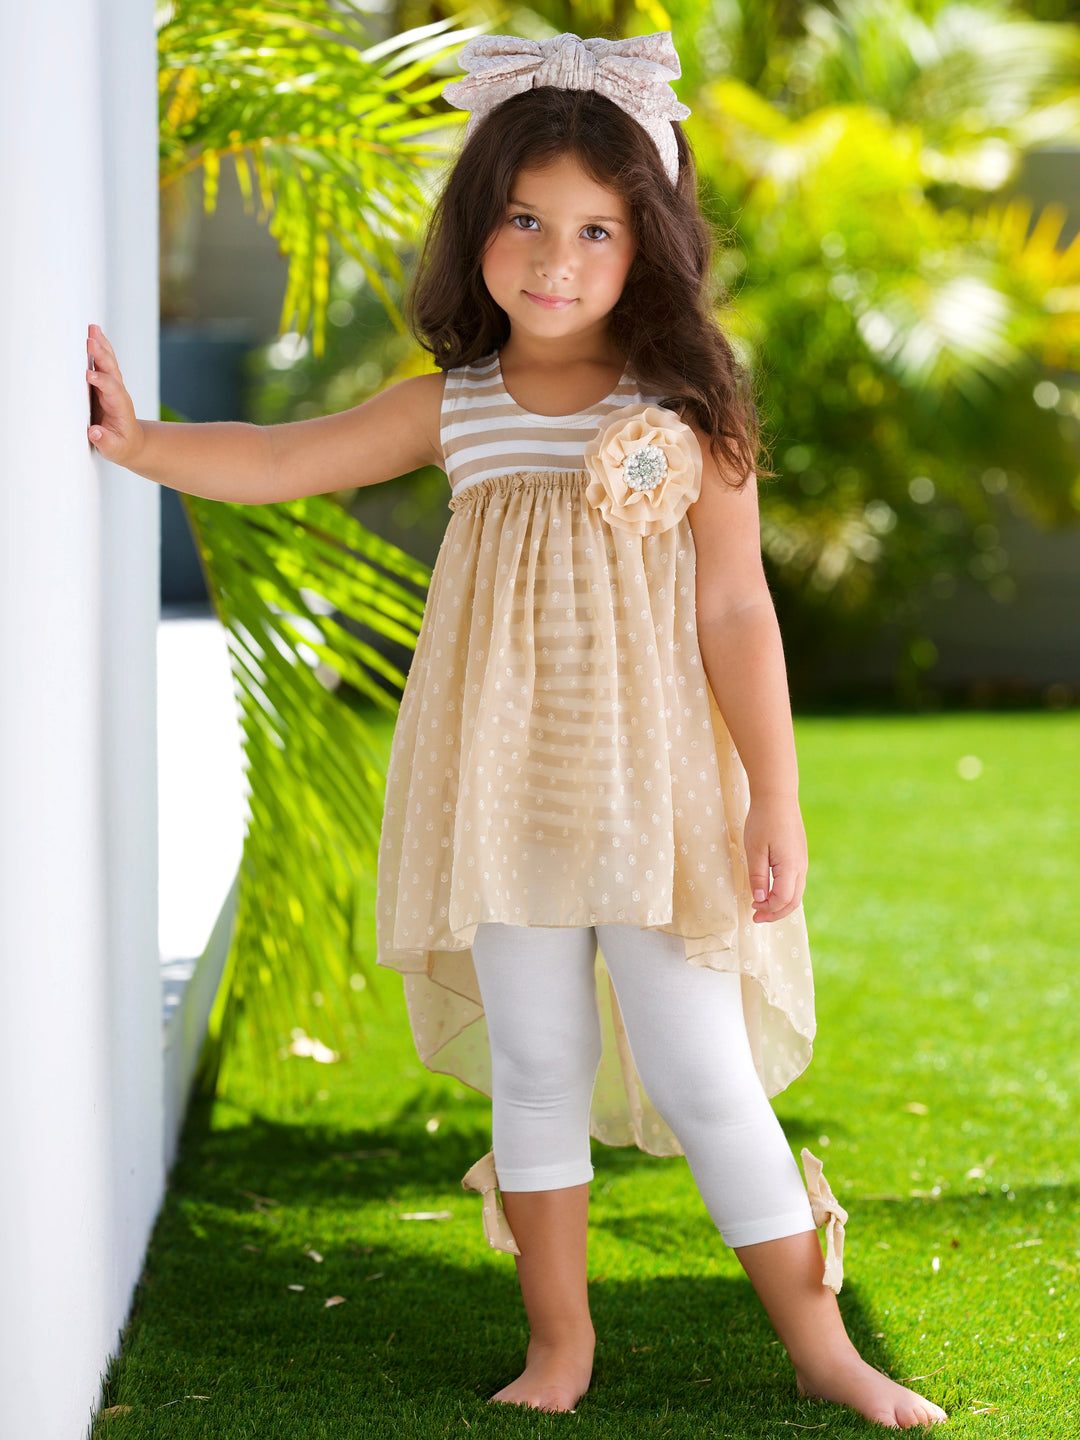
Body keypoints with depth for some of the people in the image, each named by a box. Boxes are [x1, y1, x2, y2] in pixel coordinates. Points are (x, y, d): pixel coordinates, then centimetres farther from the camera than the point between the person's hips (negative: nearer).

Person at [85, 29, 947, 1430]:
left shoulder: (687, 409, -4)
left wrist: (776, 799, -5)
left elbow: (735, 612, -4)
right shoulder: (453, 410, 4)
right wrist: (138, 439, -14)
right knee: (536, 1073, 10)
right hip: (506, 790, 3)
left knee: (704, 1075, -2)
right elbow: (277, 460, 1)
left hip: (653, 789, -3)